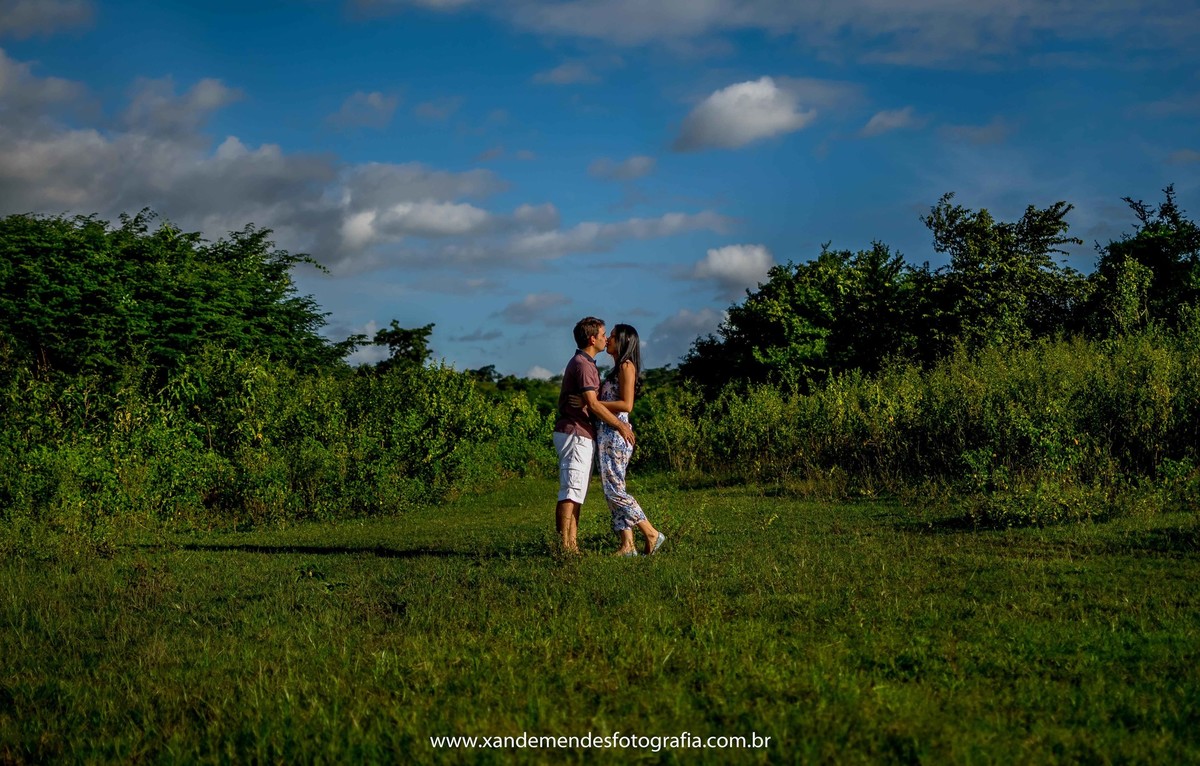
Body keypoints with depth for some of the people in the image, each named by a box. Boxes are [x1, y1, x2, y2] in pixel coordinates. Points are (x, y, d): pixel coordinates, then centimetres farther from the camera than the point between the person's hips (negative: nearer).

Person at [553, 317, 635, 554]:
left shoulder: (583, 363, 19)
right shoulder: (582, 365, -14)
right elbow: (592, 404, -20)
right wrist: (619, 424, -13)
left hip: (579, 434, 10)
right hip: (575, 434, -10)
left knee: (575, 492, 9)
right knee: (571, 491, -12)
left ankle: (572, 543, 9)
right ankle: (564, 545, -14)